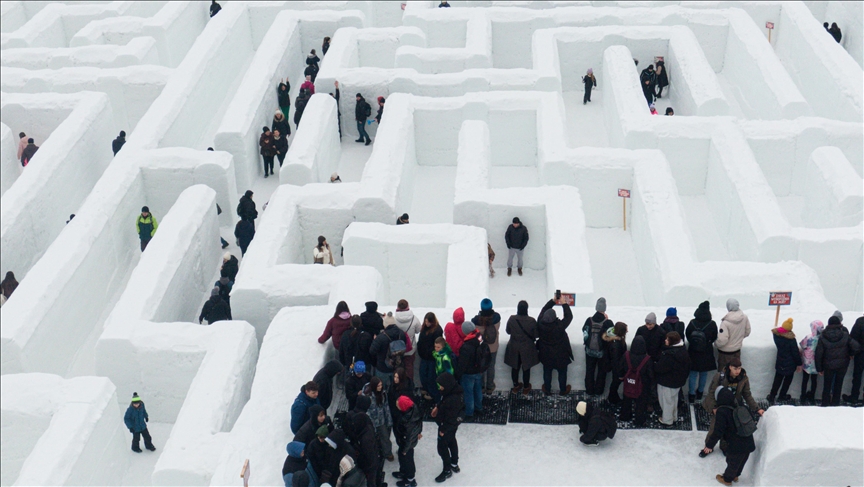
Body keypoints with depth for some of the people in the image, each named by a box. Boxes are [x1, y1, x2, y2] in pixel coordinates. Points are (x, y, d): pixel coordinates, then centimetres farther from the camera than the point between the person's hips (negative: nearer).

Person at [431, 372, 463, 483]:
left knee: (442, 447, 10)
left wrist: (443, 430, -18)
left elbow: (451, 418, -29)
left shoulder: (453, 400, -41)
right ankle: (454, 464, 49)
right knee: (452, 442, 27)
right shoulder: (453, 390, -13)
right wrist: (437, 407, 5)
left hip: (448, 425, -9)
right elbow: (444, 401, 11)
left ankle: (447, 471, 29)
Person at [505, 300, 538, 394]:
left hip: (514, 348, 2)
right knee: (526, 368, 16)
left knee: (515, 367, 20)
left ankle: (516, 386, 35)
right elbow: (536, 335, -11)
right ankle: (526, 387, 31)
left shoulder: (511, 319, -17)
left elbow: (508, 331, -1)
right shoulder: (532, 321, -23)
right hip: (527, 348, -2)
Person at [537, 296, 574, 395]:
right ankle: (563, 390, 42)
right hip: (560, 356, -3)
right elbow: (569, 316, -20)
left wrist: (553, 301, -13)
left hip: (546, 355, 3)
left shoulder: (540, 324, -26)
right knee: (562, 373, 22)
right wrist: (564, 304, -18)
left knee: (547, 373, 25)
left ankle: (547, 390, 43)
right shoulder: (559, 326, -35)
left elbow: (544, 309, -11)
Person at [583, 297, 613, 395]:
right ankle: (598, 391, 26)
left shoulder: (589, 320, -14)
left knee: (589, 371, 18)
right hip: (602, 352, -2)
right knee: (601, 371, 18)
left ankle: (590, 390, 26)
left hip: (590, 351, 2)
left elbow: (584, 332, -5)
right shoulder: (608, 322, -20)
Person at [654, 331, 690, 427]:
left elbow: (660, 368, -28)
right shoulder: (684, 351, -2)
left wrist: (653, 365, -7)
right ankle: (674, 417, 40)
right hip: (678, 381, 9)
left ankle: (667, 420, 21)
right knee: (674, 399, 25)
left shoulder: (668, 354, -32)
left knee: (667, 401, 8)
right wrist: (684, 377, 20)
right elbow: (688, 367, 9)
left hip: (667, 382, -9)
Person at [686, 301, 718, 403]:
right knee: (704, 374, 19)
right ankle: (700, 393, 33)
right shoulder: (712, 324, -19)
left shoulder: (692, 323, -17)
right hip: (707, 353, 0)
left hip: (693, 352, 0)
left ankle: (692, 395, 16)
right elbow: (714, 338, -4)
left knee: (693, 374, 13)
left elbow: (687, 335, -3)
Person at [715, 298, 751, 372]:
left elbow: (722, 340, -28)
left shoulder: (725, 322, -29)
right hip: (737, 350, 5)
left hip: (725, 352, -5)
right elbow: (747, 332, 5)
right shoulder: (744, 318, -11)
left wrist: (716, 343, -7)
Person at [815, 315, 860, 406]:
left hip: (828, 366, 0)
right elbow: (856, 348, -19)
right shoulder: (845, 335, -15)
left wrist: (819, 368, 0)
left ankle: (825, 404, 22)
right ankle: (835, 403, 24)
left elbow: (818, 355, -10)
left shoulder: (822, 338, -14)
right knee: (838, 384, 17)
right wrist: (850, 354, 3)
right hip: (842, 365, 0)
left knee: (827, 385, 16)